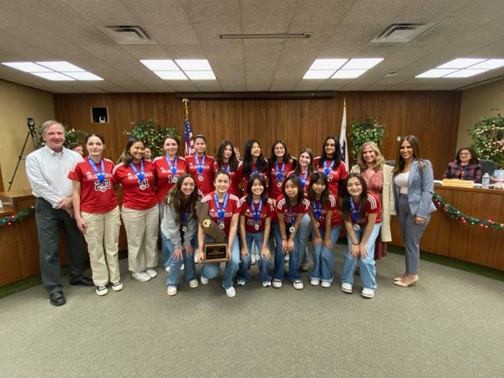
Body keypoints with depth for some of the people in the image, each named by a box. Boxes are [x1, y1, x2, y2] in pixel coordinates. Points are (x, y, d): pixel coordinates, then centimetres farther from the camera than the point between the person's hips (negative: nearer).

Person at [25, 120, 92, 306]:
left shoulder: (75, 156, 4)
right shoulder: (34, 158, -3)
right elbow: (40, 186, -11)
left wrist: (71, 200, -14)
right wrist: (60, 203, -14)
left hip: (72, 206, 3)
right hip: (47, 207, -2)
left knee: (76, 243, 13)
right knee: (49, 249, 2)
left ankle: (77, 276, 31)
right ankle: (54, 288, 15)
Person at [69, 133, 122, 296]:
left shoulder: (110, 164, 2)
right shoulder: (80, 166, -7)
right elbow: (76, 193, -4)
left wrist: (119, 208, 8)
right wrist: (78, 216, -7)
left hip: (112, 211, 3)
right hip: (90, 214, -3)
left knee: (112, 246, 13)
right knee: (95, 249, 9)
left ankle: (115, 278, 27)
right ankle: (100, 282, 25)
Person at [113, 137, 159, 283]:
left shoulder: (150, 165, 2)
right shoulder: (120, 168, -8)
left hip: (152, 207, 4)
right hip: (132, 210, -3)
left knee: (151, 239, 14)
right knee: (135, 241, 9)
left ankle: (150, 266, 32)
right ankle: (136, 270, 27)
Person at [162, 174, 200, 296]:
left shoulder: (196, 200, -18)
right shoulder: (171, 200, -28)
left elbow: (193, 223, -13)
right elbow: (172, 225, -23)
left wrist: (187, 241, -13)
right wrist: (177, 245, -18)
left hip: (186, 232, 3)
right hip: (170, 233, -3)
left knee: (189, 255, -6)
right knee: (177, 257, -12)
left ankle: (191, 277, 24)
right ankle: (172, 283, 15)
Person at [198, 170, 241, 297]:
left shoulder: (235, 200, -13)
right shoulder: (206, 200, -17)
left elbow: (233, 226, -11)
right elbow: (201, 227, -13)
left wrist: (229, 247, -17)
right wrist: (201, 250, -16)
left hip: (229, 236, 2)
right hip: (211, 236, -1)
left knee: (234, 261, -21)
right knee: (212, 272, -12)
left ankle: (227, 283, 15)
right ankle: (205, 272, 29)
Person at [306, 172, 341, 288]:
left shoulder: (330, 199, -28)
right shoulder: (308, 198, -21)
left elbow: (328, 220, -21)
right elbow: (313, 219, -12)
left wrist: (327, 238, -13)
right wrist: (318, 236, -8)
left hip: (333, 226, -2)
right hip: (318, 227, 2)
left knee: (326, 252, -9)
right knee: (317, 251, -8)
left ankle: (327, 277, 15)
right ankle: (315, 275, 16)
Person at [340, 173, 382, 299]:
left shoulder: (371, 199, -35)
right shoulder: (344, 200, -26)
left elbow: (371, 223, -23)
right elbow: (347, 222, -16)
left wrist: (363, 243, -17)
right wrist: (354, 243, -17)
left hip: (372, 226, -2)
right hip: (354, 225, 2)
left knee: (366, 255, -11)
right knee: (351, 253, -7)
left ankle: (369, 286, 9)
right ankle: (347, 281, 14)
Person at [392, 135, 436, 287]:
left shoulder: (423, 165, -9)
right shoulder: (399, 166, 10)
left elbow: (428, 191, -14)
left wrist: (421, 213, -19)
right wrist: (396, 208, 8)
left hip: (417, 209, -6)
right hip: (402, 209, 7)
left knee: (412, 242, 2)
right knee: (407, 242, 15)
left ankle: (412, 275, 18)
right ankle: (409, 272, 29)